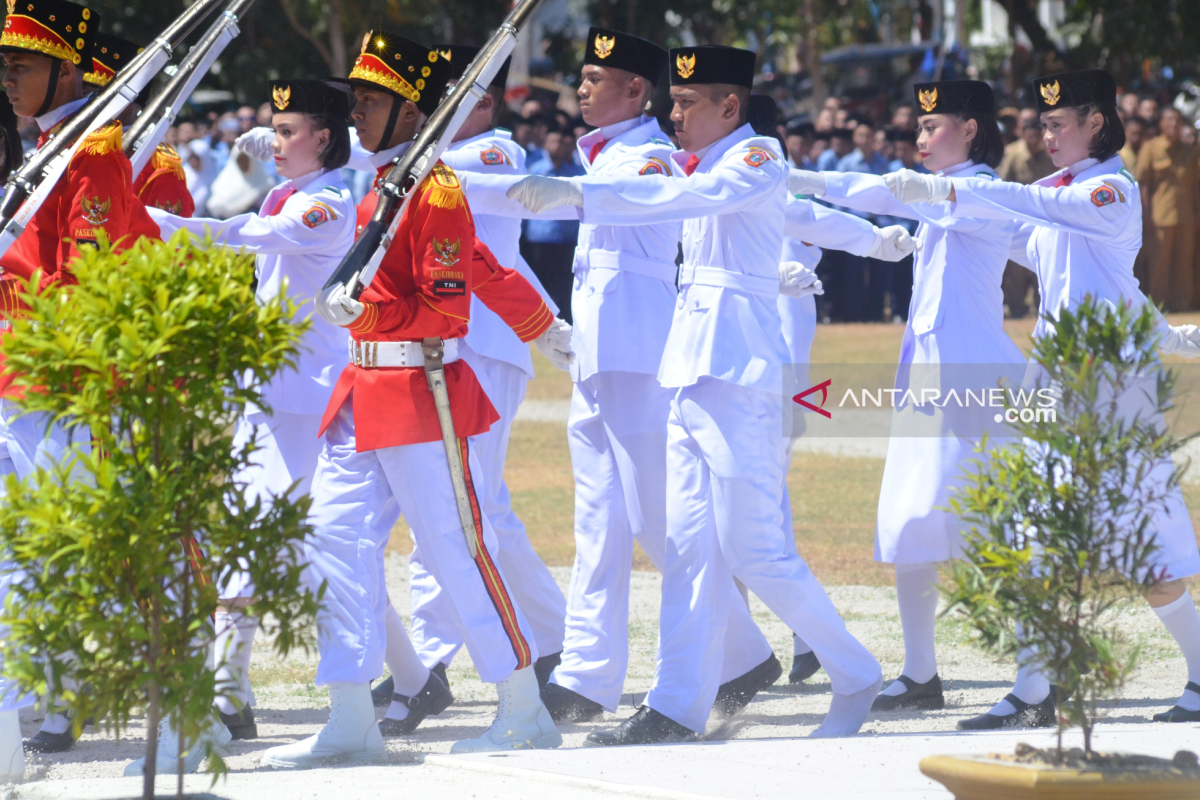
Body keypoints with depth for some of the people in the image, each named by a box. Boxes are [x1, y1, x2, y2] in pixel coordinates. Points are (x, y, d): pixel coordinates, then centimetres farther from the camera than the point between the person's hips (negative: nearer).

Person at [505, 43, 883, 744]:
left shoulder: (758, 159, -10)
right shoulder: (703, 164, 18)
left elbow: (691, 198, -24)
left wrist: (579, 194, -32)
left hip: (739, 375, -9)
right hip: (694, 374, 9)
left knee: (755, 551, -8)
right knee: (691, 549, 4)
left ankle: (856, 679, 6)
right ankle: (678, 708, 2)